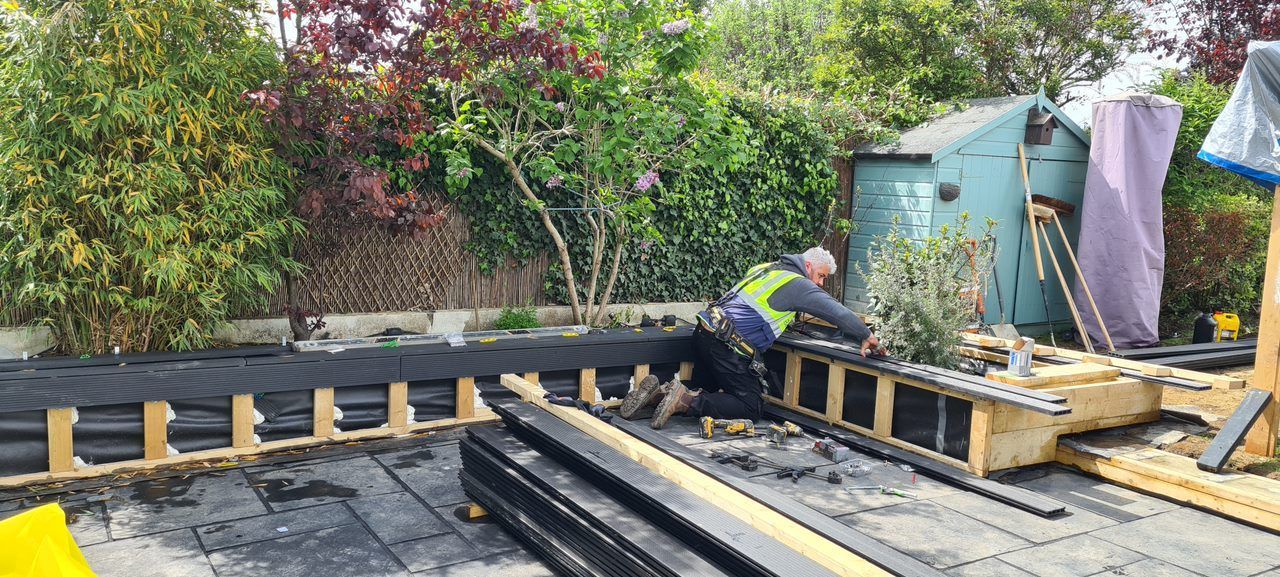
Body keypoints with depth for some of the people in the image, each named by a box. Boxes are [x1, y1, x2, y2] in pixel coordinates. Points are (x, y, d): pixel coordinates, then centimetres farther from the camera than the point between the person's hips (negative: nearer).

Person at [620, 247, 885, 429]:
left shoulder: (766, 268, 21)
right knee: (751, 407, -5)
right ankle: (684, 400, -18)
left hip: (704, 332, 9)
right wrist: (867, 337, 3)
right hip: (728, 346, -9)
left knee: (705, 394, 20)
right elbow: (836, 311, -6)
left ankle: (657, 392, -2)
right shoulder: (797, 284, -2)